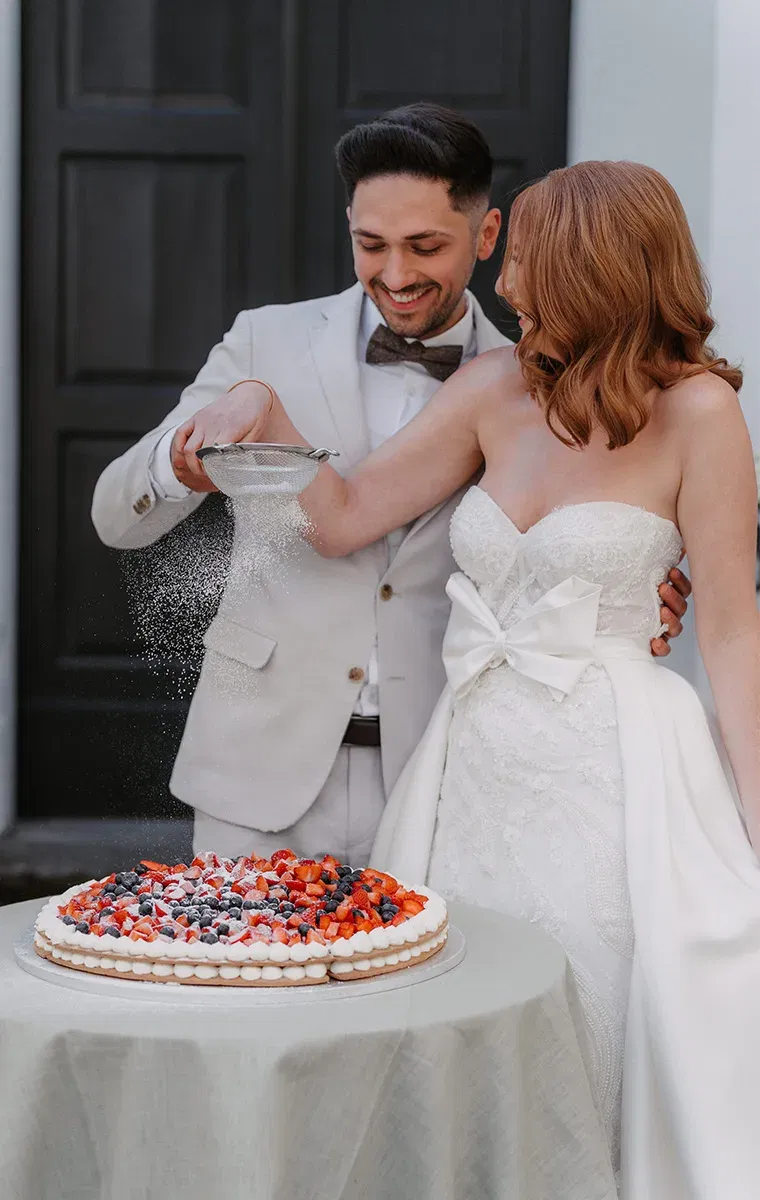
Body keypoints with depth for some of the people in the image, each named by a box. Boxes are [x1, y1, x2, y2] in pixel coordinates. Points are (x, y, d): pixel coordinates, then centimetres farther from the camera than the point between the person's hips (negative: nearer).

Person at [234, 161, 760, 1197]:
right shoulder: (496, 389, 8)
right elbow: (344, 520, 9)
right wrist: (265, 412, -6)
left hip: (610, 777, -5)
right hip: (475, 763, 5)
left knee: (602, 1065, 3)